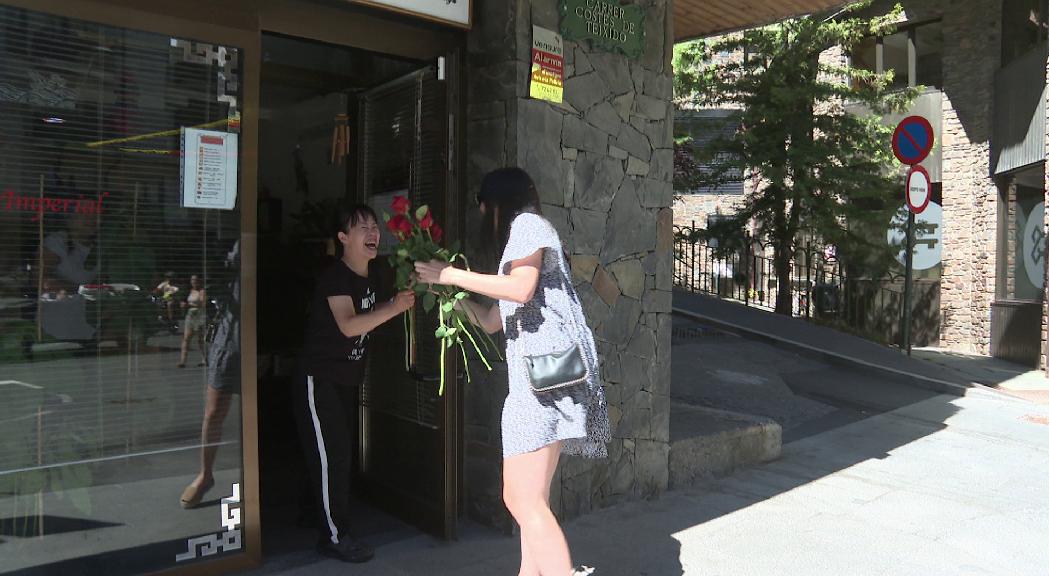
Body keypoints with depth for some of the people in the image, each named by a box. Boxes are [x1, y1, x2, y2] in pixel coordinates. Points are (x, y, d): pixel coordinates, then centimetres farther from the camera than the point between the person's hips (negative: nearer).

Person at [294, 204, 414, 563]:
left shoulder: (369, 278, 7)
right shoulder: (335, 277, -19)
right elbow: (348, 326, -32)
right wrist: (394, 308, -42)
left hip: (348, 379, 9)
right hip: (319, 380, -9)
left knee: (344, 453, 16)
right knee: (332, 456, -6)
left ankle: (318, 514, 34)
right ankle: (335, 537, 4)